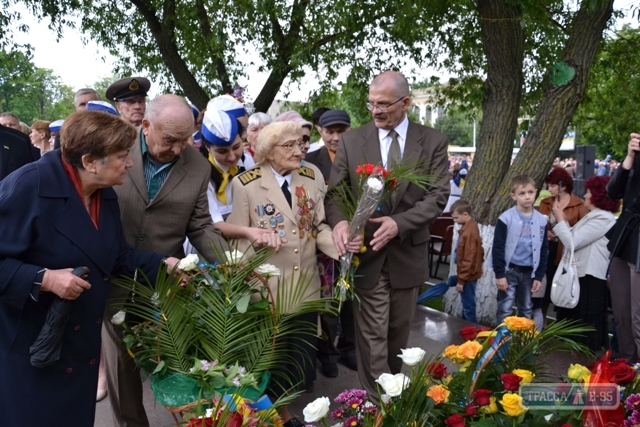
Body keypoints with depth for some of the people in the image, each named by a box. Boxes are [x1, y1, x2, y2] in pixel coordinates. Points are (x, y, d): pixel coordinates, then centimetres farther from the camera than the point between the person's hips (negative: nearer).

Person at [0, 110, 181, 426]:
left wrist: (163, 264, 1)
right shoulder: (29, 186, -22)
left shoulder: (106, 196, 3)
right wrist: (44, 279, -31)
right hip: (29, 344, -7)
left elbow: (117, 257, 10)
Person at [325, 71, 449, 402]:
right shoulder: (351, 141, 0)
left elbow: (438, 195, -8)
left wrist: (399, 223, -23)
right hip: (366, 253, -1)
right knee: (372, 337, 2)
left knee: (398, 333, 18)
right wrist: (339, 221, -24)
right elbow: (335, 191, -2)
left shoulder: (433, 142, -1)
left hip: (408, 253, 2)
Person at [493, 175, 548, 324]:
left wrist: (539, 276, 4)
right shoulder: (506, 218, -10)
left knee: (526, 311, 17)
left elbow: (544, 250, 7)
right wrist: (499, 274, -13)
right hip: (509, 271, -4)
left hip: (529, 272, 4)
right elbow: (498, 248, -10)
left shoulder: (541, 220, 2)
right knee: (505, 310, 1)